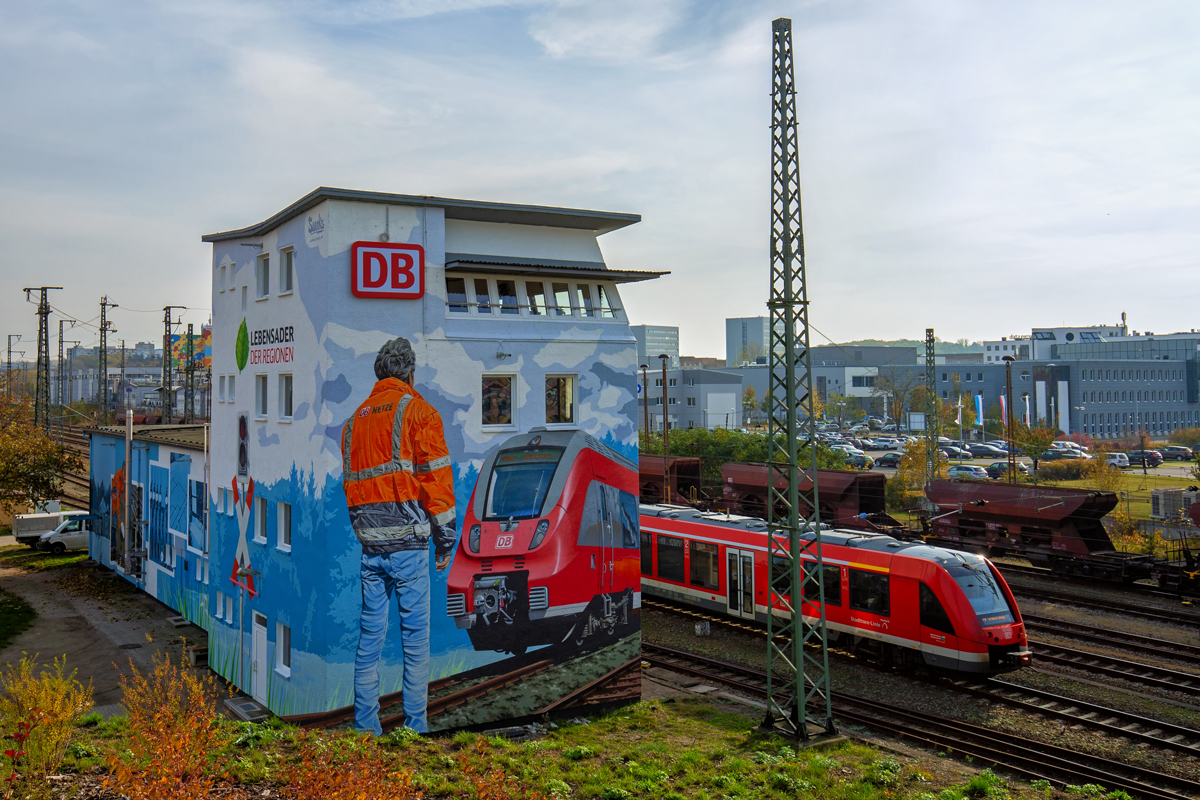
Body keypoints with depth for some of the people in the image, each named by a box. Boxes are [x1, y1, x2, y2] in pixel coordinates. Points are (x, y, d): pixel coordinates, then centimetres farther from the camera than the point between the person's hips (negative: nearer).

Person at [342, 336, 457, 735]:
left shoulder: (354, 420, 16)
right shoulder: (417, 411, -2)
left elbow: (349, 483, 17)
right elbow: (435, 478, -6)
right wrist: (445, 541, 0)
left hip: (370, 542, 5)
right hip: (408, 541, -5)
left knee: (370, 634, 10)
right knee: (415, 634, 1)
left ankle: (365, 725, 15)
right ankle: (415, 726, 4)